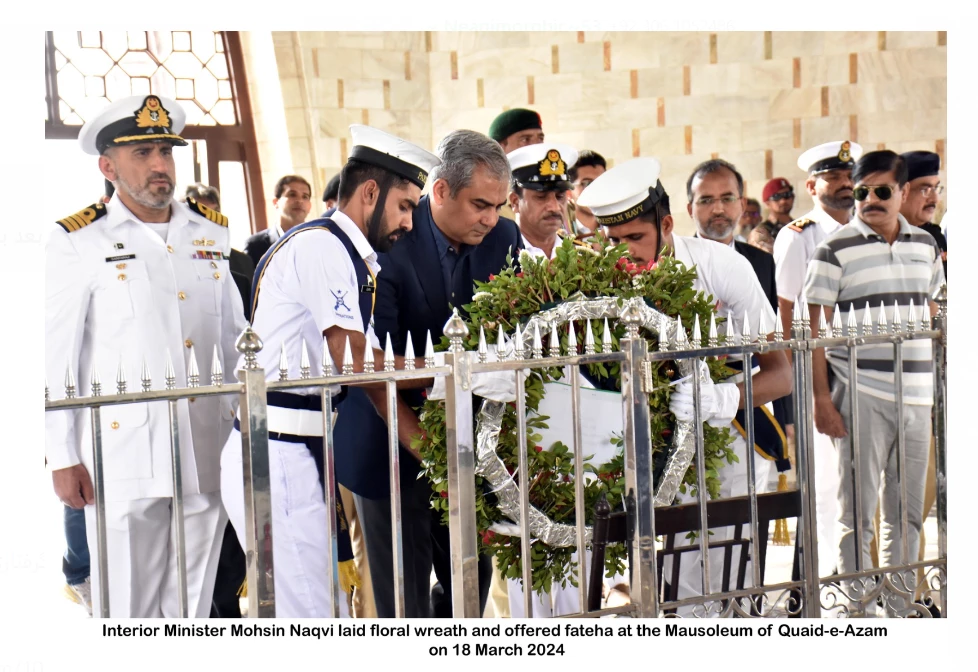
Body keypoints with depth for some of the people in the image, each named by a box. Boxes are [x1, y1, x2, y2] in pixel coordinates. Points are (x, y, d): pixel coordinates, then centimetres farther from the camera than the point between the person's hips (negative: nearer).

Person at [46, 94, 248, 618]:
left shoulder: (211, 233, 12)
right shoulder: (78, 243, -1)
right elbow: (56, 357, -2)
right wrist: (63, 457, -5)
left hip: (207, 457, 4)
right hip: (125, 458, -4)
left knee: (194, 606, 11)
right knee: (129, 612, 2)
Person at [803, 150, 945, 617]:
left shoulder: (925, 244, 11)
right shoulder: (836, 249, -5)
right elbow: (813, 327, -5)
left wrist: (933, 385, 15)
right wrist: (821, 398, -11)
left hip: (916, 394, 5)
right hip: (859, 393, -5)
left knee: (907, 512, 12)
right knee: (858, 513, 2)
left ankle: (899, 610, 24)